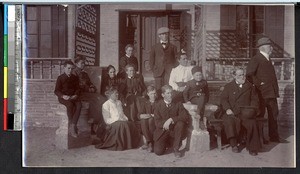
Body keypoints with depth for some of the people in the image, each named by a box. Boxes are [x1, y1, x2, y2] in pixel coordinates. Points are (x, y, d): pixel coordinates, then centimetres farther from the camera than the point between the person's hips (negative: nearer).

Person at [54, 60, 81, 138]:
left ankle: (72, 126, -32)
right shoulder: (60, 78, 1)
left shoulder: (75, 78, 13)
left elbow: (78, 88, 15)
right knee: (70, 105, -36)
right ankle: (74, 126, -27)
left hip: (73, 96, 3)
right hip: (63, 97, -3)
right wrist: (63, 96, -20)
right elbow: (56, 91, -2)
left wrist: (76, 95, -6)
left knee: (79, 105, -30)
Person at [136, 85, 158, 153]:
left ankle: (148, 143, -25)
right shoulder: (143, 101, 11)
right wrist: (151, 115, -14)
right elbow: (140, 115, 1)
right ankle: (150, 142, -28)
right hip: (145, 122, 2)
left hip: (156, 121, -1)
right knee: (143, 120, -32)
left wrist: (151, 115, -12)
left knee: (151, 120, -34)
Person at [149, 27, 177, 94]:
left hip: (169, 73, -1)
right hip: (158, 73, 1)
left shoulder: (173, 47, 12)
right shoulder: (155, 47, 14)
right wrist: (154, 70, 2)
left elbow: (176, 60, 10)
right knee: (158, 90, -6)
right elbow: (151, 60, 14)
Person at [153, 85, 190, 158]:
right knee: (158, 151, -20)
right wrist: (164, 124, -29)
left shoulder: (177, 104, -1)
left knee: (181, 123, -31)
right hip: (162, 132, 0)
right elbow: (157, 122, -7)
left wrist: (171, 119, -26)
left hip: (174, 131, 1)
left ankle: (176, 148, -15)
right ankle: (166, 142, 16)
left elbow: (186, 117, -15)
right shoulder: (158, 105, -1)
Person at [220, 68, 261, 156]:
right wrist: (227, 109, -12)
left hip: (245, 113, 1)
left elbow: (255, 100, 14)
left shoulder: (250, 87, 18)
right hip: (232, 112, 0)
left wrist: (252, 109, -4)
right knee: (230, 121, -33)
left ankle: (252, 147, -15)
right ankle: (233, 144, -17)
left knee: (251, 123, -29)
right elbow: (223, 99, 6)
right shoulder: (228, 86, 14)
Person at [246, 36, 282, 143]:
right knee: (260, 114, 0)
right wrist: (259, 84, -17)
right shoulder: (256, 59, -8)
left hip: (271, 93, 8)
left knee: (274, 114, 11)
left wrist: (276, 90, 17)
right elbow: (249, 74, -20)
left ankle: (274, 136, 20)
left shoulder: (268, 60, 19)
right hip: (262, 93, -8)